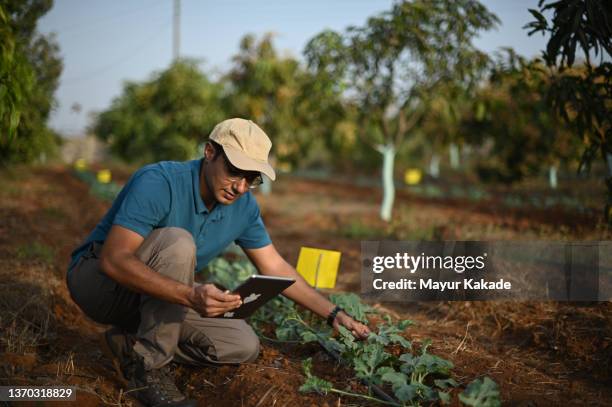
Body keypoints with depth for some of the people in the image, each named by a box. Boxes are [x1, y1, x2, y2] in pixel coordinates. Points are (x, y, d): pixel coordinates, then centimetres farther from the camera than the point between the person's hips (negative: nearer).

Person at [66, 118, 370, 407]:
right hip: (99, 279, -7)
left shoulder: (243, 207, -7)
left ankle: (132, 343, 2)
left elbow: (274, 267, 4)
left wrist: (334, 315, -1)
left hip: (157, 299, 7)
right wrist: (190, 296, -48)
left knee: (243, 346, -6)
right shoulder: (159, 182, -29)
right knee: (177, 242, -34)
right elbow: (113, 259, -37)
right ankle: (147, 366, -22)